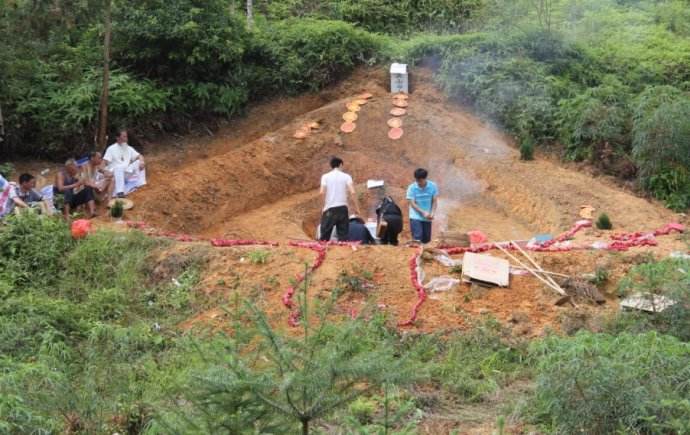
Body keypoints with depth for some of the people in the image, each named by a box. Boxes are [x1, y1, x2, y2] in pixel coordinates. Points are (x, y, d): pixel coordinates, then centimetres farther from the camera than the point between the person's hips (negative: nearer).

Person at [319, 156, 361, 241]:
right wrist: (356, 207, -2)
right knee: (343, 235, 5)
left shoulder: (325, 176, 3)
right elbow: (352, 192, -7)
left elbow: (322, 192, -10)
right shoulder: (346, 176, 4)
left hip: (330, 208, -1)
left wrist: (324, 205, 2)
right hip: (342, 207, 1)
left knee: (324, 236, 4)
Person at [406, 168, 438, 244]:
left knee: (426, 240, 6)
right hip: (416, 217, -3)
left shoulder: (433, 186, -6)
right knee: (417, 237, -15)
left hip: (427, 218, 3)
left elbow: (435, 201, -2)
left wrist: (432, 213, -17)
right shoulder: (412, 188, -11)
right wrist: (423, 212, -22)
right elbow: (412, 203, -12)